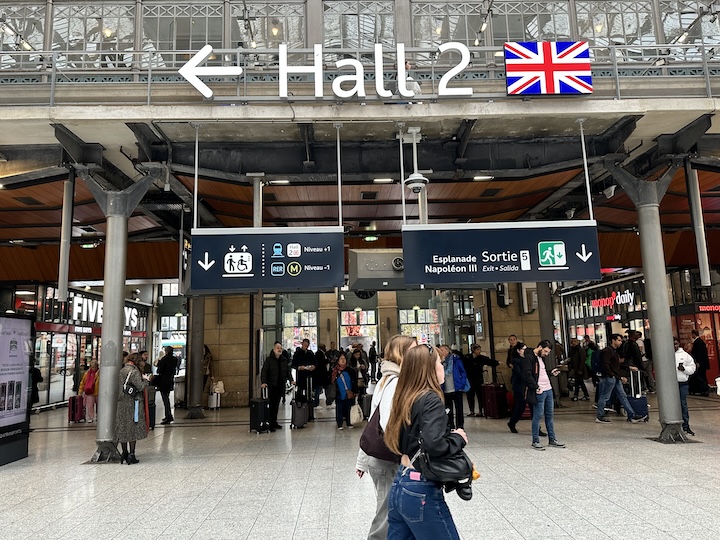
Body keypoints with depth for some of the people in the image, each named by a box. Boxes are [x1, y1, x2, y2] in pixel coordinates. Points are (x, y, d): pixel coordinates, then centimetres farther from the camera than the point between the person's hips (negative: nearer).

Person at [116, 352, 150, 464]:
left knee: (123, 428, 13)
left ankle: (124, 453, 21)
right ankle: (131, 454, 2)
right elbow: (140, 387, -18)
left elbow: (120, 387, 13)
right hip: (133, 403, -7)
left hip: (122, 403, 7)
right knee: (133, 428, 1)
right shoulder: (134, 371, -13)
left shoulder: (121, 371, 9)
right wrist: (145, 380, 0)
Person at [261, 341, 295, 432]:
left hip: (281, 386, 5)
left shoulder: (284, 360, 9)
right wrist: (263, 382, -23)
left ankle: (274, 422, 22)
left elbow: (288, 371, 13)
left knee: (276, 405, 12)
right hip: (272, 386, -5)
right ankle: (270, 424, 0)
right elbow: (264, 371, -11)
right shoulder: (269, 359, -6)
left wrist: (291, 380, -1)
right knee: (272, 405, -5)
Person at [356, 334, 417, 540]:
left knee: (388, 515, 19)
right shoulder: (397, 383, -16)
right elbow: (389, 425, -28)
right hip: (389, 461, -9)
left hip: (379, 458, 9)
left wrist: (363, 461, 19)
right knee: (388, 518, 4)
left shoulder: (386, 380, 12)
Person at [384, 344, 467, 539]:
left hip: (399, 485, 8)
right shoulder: (431, 399, -16)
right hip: (422, 492, -8)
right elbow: (433, 445, -29)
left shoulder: (405, 397, 6)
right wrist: (458, 438, -11)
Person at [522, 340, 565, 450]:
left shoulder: (541, 357, 17)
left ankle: (552, 439, 23)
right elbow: (527, 375, -20)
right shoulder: (529, 358, -13)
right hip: (539, 392, -9)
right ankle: (535, 441, 7)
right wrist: (536, 387, -19)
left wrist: (551, 373, 9)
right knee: (538, 416, -2)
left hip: (548, 390, 9)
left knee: (549, 415, 14)